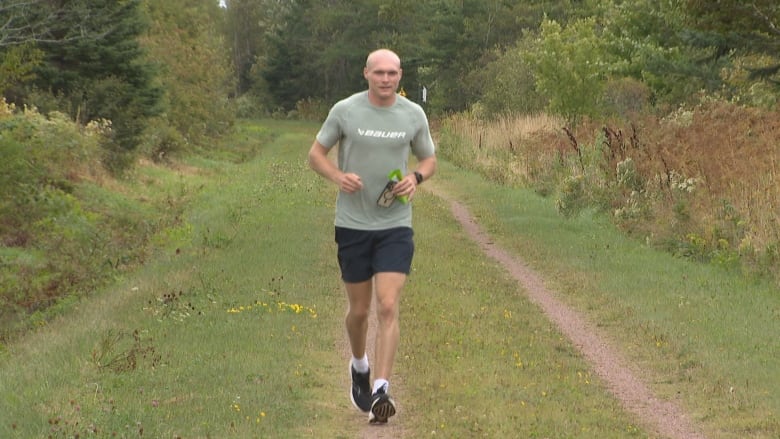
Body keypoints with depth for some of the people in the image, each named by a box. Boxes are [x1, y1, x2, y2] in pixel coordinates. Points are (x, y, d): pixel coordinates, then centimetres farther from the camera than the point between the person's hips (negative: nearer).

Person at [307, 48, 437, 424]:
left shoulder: (414, 114, 0)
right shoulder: (344, 110, -5)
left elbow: (429, 158, 14)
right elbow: (316, 154, 4)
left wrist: (416, 177, -9)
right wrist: (338, 176, -17)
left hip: (396, 226, 0)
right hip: (352, 224, 0)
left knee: (388, 308, -13)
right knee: (359, 310, 11)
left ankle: (380, 392, -13)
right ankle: (359, 365, 40)